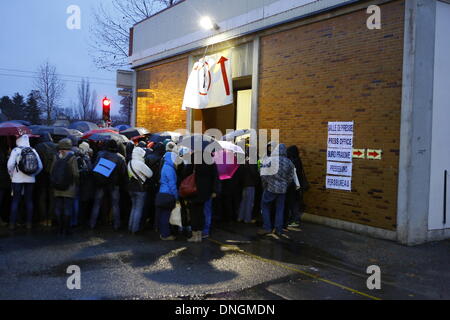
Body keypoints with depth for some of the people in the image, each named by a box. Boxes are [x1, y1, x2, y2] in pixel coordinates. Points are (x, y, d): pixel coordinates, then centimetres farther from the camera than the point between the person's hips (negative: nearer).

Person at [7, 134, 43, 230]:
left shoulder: (16, 150, -6)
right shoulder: (33, 151, 3)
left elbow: (10, 165, -16)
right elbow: (40, 166, 0)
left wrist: (11, 174, 1)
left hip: (18, 179, -3)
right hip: (30, 180, 3)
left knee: (15, 200, 4)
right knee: (29, 200, 8)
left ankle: (12, 223, 4)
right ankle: (29, 223, 10)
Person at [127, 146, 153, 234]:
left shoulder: (130, 163, 6)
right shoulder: (140, 164, -20)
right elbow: (150, 174, -15)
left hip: (131, 188, 8)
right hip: (140, 188, -8)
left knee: (134, 207, 18)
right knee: (139, 209, 1)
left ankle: (130, 227, 23)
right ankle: (135, 229, 4)